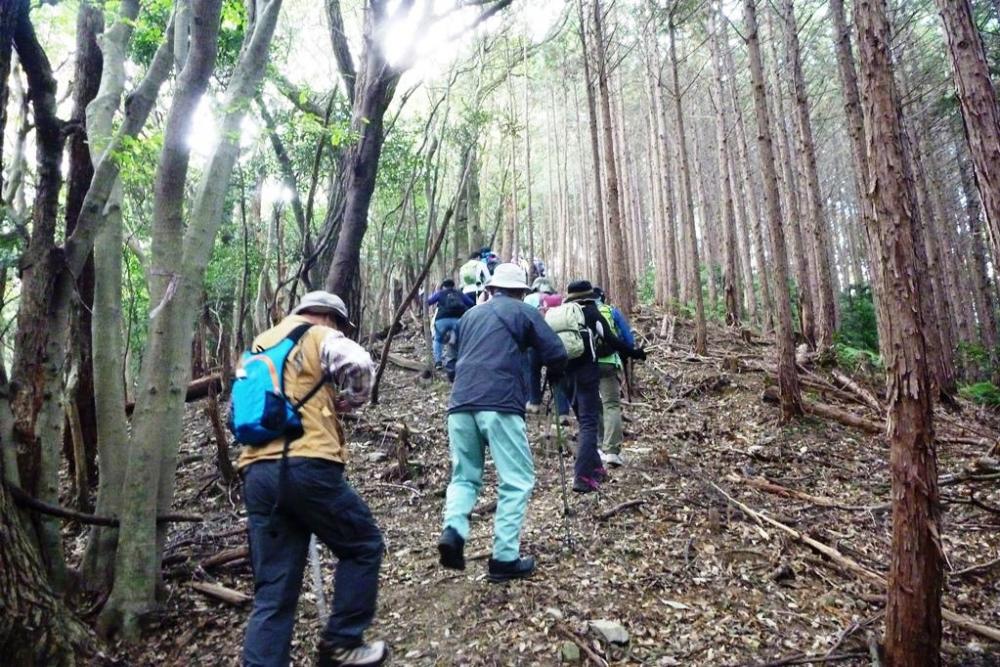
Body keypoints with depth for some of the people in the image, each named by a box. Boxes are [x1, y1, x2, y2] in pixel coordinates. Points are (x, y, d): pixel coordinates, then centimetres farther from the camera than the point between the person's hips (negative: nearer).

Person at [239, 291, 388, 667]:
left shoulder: (258, 347, 27)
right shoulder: (319, 337, 4)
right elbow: (359, 365, -15)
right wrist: (348, 401, 2)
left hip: (257, 474, 7)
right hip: (306, 467, -7)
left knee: (273, 590, 10)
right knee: (363, 545, 12)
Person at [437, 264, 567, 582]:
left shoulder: (470, 314, 25)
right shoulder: (524, 312, 10)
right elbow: (558, 355, 5)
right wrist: (551, 375, 25)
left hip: (460, 404, 5)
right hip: (500, 404, -5)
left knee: (464, 476, 17)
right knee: (516, 480, 5)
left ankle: (453, 531, -7)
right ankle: (505, 558, 4)